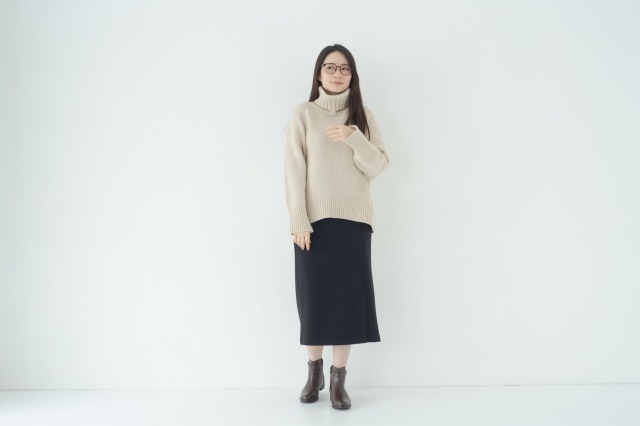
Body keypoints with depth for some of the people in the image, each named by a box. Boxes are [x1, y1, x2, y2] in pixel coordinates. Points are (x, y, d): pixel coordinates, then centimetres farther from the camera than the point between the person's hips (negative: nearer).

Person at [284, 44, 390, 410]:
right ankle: (315, 371, 20)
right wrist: (298, 221, -11)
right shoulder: (304, 113, 3)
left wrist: (354, 138, -15)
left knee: (348, 296, -1)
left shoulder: (363, 115, 9)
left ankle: (339, 378, 8)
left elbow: (379, 166, 1)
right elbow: (294, 170, -3)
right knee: (314, 295, 3)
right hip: (314, 219, -1)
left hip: (354, 219, 1)